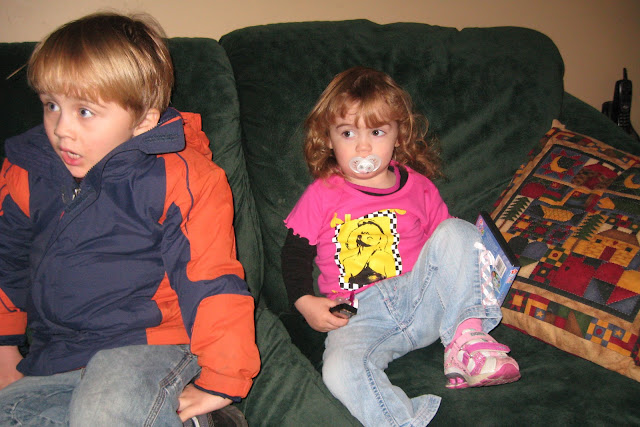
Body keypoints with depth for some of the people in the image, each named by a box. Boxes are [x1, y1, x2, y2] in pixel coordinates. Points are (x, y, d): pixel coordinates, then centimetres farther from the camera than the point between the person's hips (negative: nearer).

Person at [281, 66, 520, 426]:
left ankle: (466, 336, -19)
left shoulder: (418, 187, 9)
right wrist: (306, 303, -7)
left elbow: (444, 241, 19)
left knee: (456, 230, -16)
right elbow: (295, 254, 8)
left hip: (423, 299, 2)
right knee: (340, 370, -32)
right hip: (361, 315, -2)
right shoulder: (321, 195, 4)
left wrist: (475, 264, -1)